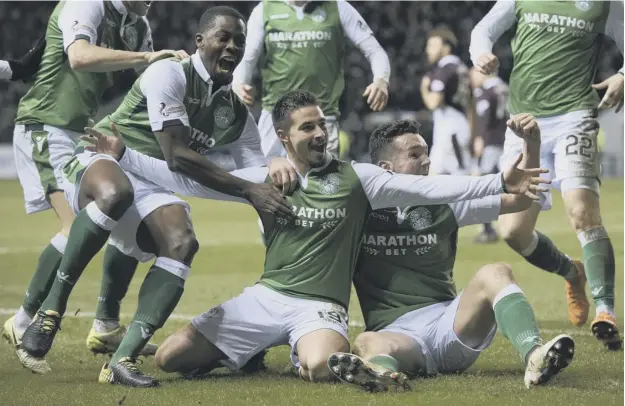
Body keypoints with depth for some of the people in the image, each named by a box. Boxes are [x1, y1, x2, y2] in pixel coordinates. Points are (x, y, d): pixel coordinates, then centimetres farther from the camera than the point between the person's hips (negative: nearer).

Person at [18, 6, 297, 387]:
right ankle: (51, 308, -29)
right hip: (101, 162, -6)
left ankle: (123, 359, -32)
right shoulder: (169, 74, -10)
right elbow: (177, 156, -17)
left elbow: (262, 181, 12)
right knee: (114, 193, -43)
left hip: (151, 186, 6)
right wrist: (247, 190, -17)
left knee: (182, 242, -28)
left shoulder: (238, 115, 11)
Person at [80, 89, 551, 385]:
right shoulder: (265, 180, 5)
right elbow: (189, 180, 6)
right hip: (265, 297, 3)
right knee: (170, 358, -6)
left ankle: (302, 351, 2)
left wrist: (498, 183, -18)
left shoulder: (356, 178, -1)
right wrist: (123, 155, 0)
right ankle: (252, 354, 22)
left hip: (320, 307, -3)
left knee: (320, 367, -38)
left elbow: (427, 187, -8)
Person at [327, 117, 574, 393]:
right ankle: (383, 372, -75)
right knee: (367, 343, -37)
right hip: (396, 334, -2)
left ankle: (534, 357, -51)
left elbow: (519, 199, 11)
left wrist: (532, 142, -2)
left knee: (495, 274, -25)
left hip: (449, 322, 2)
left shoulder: (443, 203, 14)